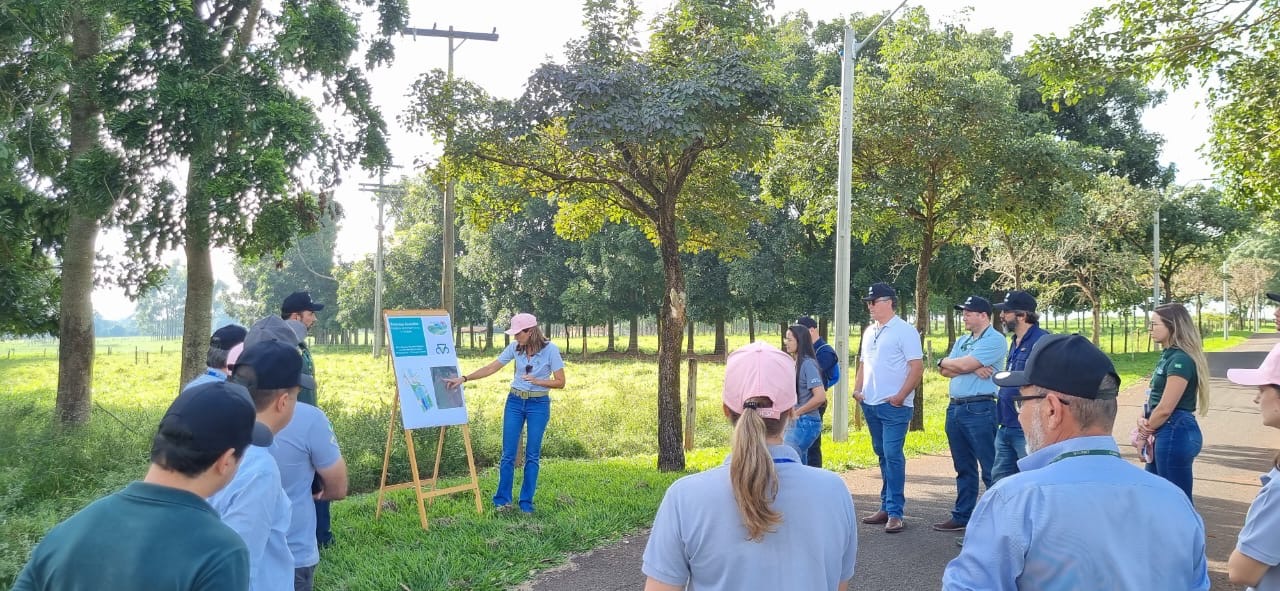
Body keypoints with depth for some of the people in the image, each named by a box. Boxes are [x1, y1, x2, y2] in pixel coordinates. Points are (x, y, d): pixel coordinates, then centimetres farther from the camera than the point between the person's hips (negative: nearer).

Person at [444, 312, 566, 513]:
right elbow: (491, 368, 2)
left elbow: (560, 382, -10)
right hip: (515, 401, 3)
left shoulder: (551, 349, -14)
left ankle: (526, 502, 14)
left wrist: (536, 381, -23)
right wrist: (463, 378, -4)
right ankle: (502, 499, 15)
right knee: (508, 453, 3)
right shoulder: (515, 348, -3)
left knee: (532, 455, 3)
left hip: (539, 405, -3)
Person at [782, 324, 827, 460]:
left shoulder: (808, 364, -14)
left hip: (806, 423, -9)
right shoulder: (796, 363, 11)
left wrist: (796, 413, -12)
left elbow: (820, 397, -21)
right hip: (796, 423, 9)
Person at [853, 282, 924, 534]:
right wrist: (857, 389, 7)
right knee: (883, 455, 13)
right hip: (870, 404, 8)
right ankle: (886, 507, 20)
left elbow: (917, 367, -13)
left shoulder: (904, 331, -9)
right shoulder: (869, 331, 15)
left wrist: (901, 396, -17)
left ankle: (895, 513, -6)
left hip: (894, 406, -8)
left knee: (893, 456, -9)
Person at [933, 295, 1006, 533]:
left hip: (979, 409, -8)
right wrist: (971, 369, -10)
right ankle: (961, 517, 21)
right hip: (955, 407, 8)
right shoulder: (962, 341, 19)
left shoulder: (994, 340, -8)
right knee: (964, 469, 14)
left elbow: (963, 365, -17)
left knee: (990, 470, -5)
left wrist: (946, 361, 4)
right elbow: (945, 371, 7)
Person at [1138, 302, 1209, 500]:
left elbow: (1165, 408, -20)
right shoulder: (1167, 356, 12)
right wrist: (1142, 420, -3)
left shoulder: (1180, 359, -18)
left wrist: (1146, 430, -5)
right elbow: (1153, 396, 15)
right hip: (1166, 434, 10)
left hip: (1175, 434, -10)